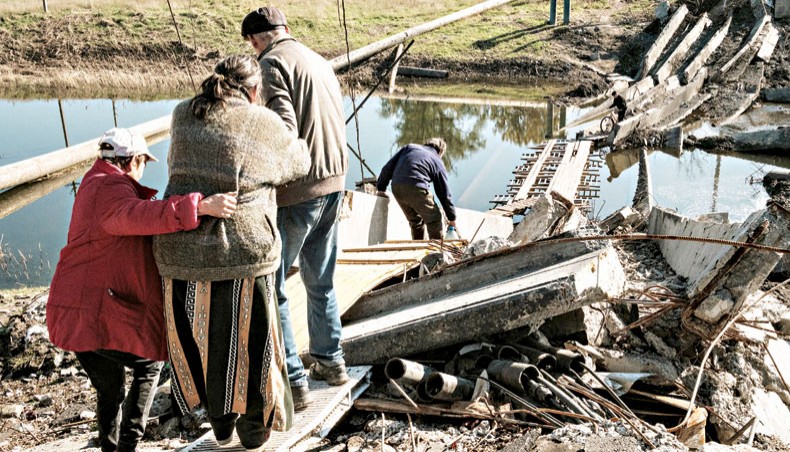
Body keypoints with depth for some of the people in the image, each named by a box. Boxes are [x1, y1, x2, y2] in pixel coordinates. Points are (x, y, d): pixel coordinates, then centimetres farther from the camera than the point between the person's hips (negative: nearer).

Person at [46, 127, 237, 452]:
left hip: (70, 314, 9)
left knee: (109, 391, 22)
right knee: (149, 364, 14)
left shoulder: (97, 184, 18)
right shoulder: (110, 188, -13)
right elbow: (138, 216, -35)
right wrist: (200, 206, -45)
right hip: (100, 315, -9)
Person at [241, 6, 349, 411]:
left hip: (296, 192, -8)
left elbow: (285, 129, -22)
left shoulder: (273, 62, -11)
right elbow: (336, 125, 13)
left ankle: (292, 383, 5)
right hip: (334, 185, 8)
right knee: (320, 282, 22)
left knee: (269, 287, 2)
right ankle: (330, 361, 33)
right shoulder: (320, 62, 13)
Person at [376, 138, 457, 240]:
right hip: (415, 189, -5)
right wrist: (451, 217, 22)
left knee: (415, 220, 23)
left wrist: (381, 188, 21)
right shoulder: (437, 162, 15)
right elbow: (444, 192, 15)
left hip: (396, 189, 5)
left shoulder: (409, 147, 25)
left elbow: (388, 167, 16)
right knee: (434, 219, 12)